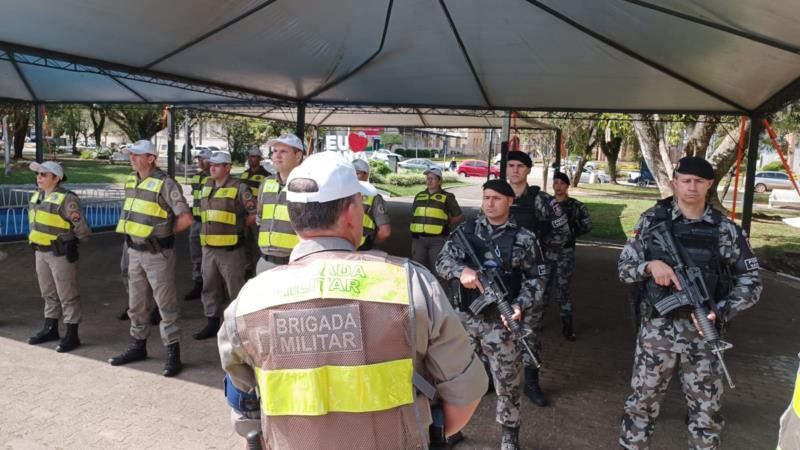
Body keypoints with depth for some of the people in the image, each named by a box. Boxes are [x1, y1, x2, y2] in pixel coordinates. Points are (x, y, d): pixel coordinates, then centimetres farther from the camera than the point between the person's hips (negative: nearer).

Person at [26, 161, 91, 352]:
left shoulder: (67, 198, -16)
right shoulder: (36, 196, 11)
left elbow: (81, 227, -16)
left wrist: (70, 243, -4)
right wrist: (34, 241, 18)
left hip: (61, 253, -8)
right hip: (41, 252, 9)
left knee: (67, 295, -1)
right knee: (49, 293, 19)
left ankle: (72, 335, 5)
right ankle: (50, 329, 32)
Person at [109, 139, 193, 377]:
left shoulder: (165, 184, -16)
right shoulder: (130, 181, 9)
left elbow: (185, 218, -19)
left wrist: (165, 232, -4)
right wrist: (135, 232, 12)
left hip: (158, 253, -8)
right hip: (135, 251, 8)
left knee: (165, 304, -2)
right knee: (136, 303, 17)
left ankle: (173, 353, 5)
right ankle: (138, 346, 32)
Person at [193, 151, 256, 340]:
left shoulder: (239, 188, -10)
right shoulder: (207, 187, 12)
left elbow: (255, 213, -11)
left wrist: (238, 227, -2)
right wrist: (212, 228, 14)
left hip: (230, 249, -7)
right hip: (209, 247, 7)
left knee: (235, 288, 1)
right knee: (210, 287, 14)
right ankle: (212, 323, 26)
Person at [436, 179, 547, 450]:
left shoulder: (524, 239, -3)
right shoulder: (465, 231, 3)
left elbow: (536, 280, 0)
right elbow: (442, 261, -2)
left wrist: (520, 305, -17)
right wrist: (461, 270, -23)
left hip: (502, 323, -2)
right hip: (465, 318, 2)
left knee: (507, 383, 10)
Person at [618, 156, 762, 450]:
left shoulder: (726, 230, 0)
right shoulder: (652, 220, -1)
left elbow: (751, 281, 4)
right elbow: (624, 269, 1)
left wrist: (720, 312, -11)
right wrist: (650, 265, -20)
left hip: (702, 332, 1)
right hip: (657, 329, -1)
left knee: (706, 407, 13)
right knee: (643, 401, 10)